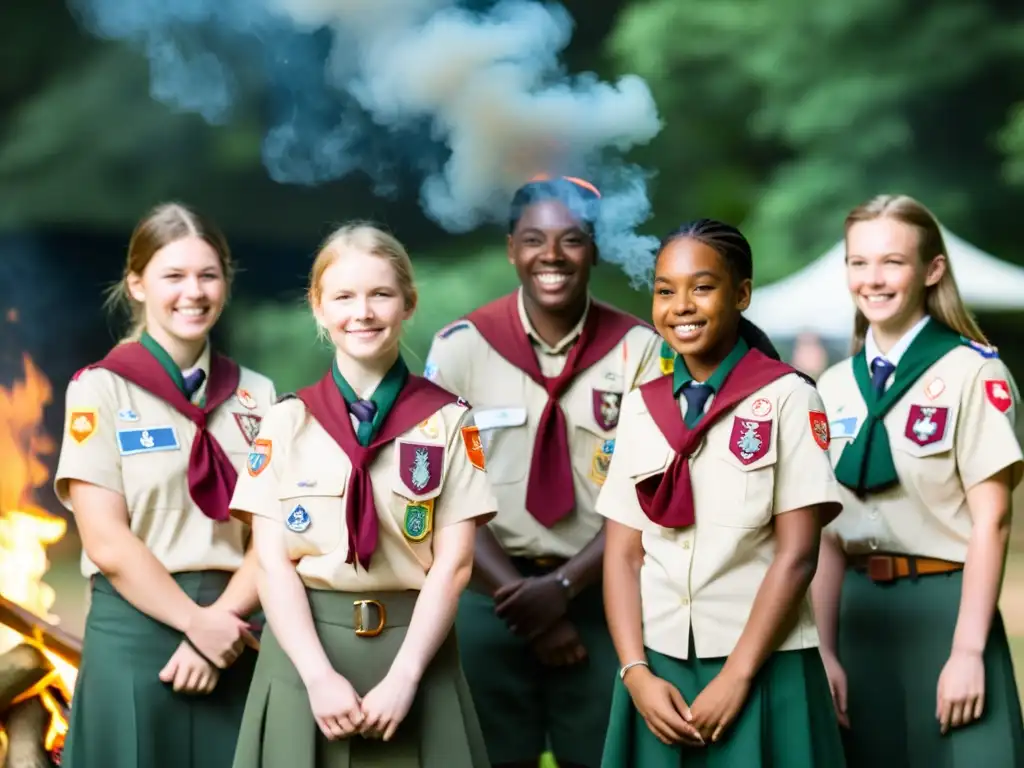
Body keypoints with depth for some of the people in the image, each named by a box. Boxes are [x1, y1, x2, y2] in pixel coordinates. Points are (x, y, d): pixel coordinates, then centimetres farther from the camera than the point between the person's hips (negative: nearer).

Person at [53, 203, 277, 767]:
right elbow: (106, 541, -9)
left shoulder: (257, 396, 8)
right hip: (136, 629, -3)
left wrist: (223, 618, -11)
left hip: (234, 631, 3)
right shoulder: (100, 389, -3)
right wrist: (195, 621, -12)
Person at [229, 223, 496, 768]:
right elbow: (273, 561, -2)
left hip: (412, 648, 0)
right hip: (306, 648, 1)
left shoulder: (447, 421, 2)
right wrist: (319, 675, -14)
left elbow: (453, 562, -4)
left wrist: (403, 677, -13)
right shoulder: (287, 422, 3)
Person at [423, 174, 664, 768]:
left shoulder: (638, 349, -2)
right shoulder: (462, 346, -1)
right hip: (492, 598, 0)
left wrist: (563, 586, -13)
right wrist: (517, 593, -10)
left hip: (602, 597, 0)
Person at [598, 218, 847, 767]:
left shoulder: (786, 397, -5)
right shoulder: (640, 407, 8)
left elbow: (797, 553, -8)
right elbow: (622, 553, 5)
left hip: (762, 669, -4)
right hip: (659, 666, 4)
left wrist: (736, 677, -12)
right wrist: (636, 673, -7)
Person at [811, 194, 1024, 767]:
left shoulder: (972, 372, -8)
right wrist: (825, 650, 4)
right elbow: (830, 530, 9)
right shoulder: (835, 387, 8)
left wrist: (968, 651, -15)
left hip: (946, 605, -5)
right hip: (862, 610, 5)